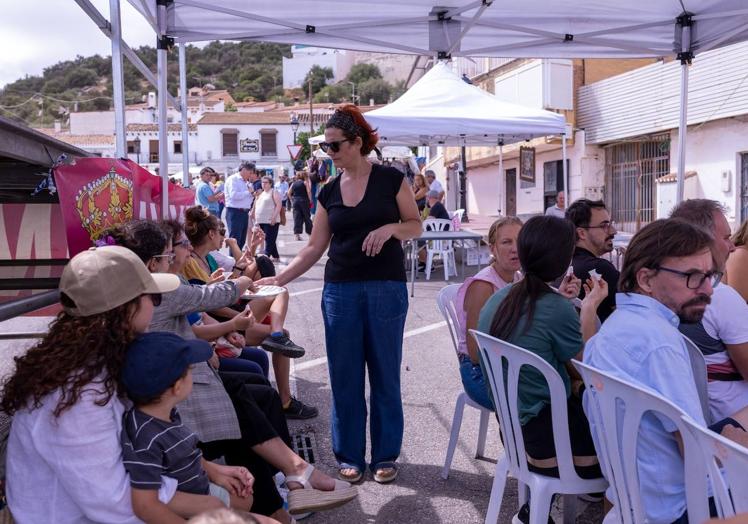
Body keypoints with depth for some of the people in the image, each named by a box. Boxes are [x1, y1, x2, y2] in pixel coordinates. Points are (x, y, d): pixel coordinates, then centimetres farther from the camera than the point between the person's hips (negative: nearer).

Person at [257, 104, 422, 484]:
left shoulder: (390, 179, -2)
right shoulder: (329, 192, 7)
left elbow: (415, 225, 3)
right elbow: (314, 247, 8)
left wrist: (390, 228, -17)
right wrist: (279, 278, 0)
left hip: (386, 288, -3)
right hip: (340, 291, 3)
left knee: (385, 374, 6)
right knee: (345, 376, 7)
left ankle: (385, 455, 21)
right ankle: (350, 455, 21)